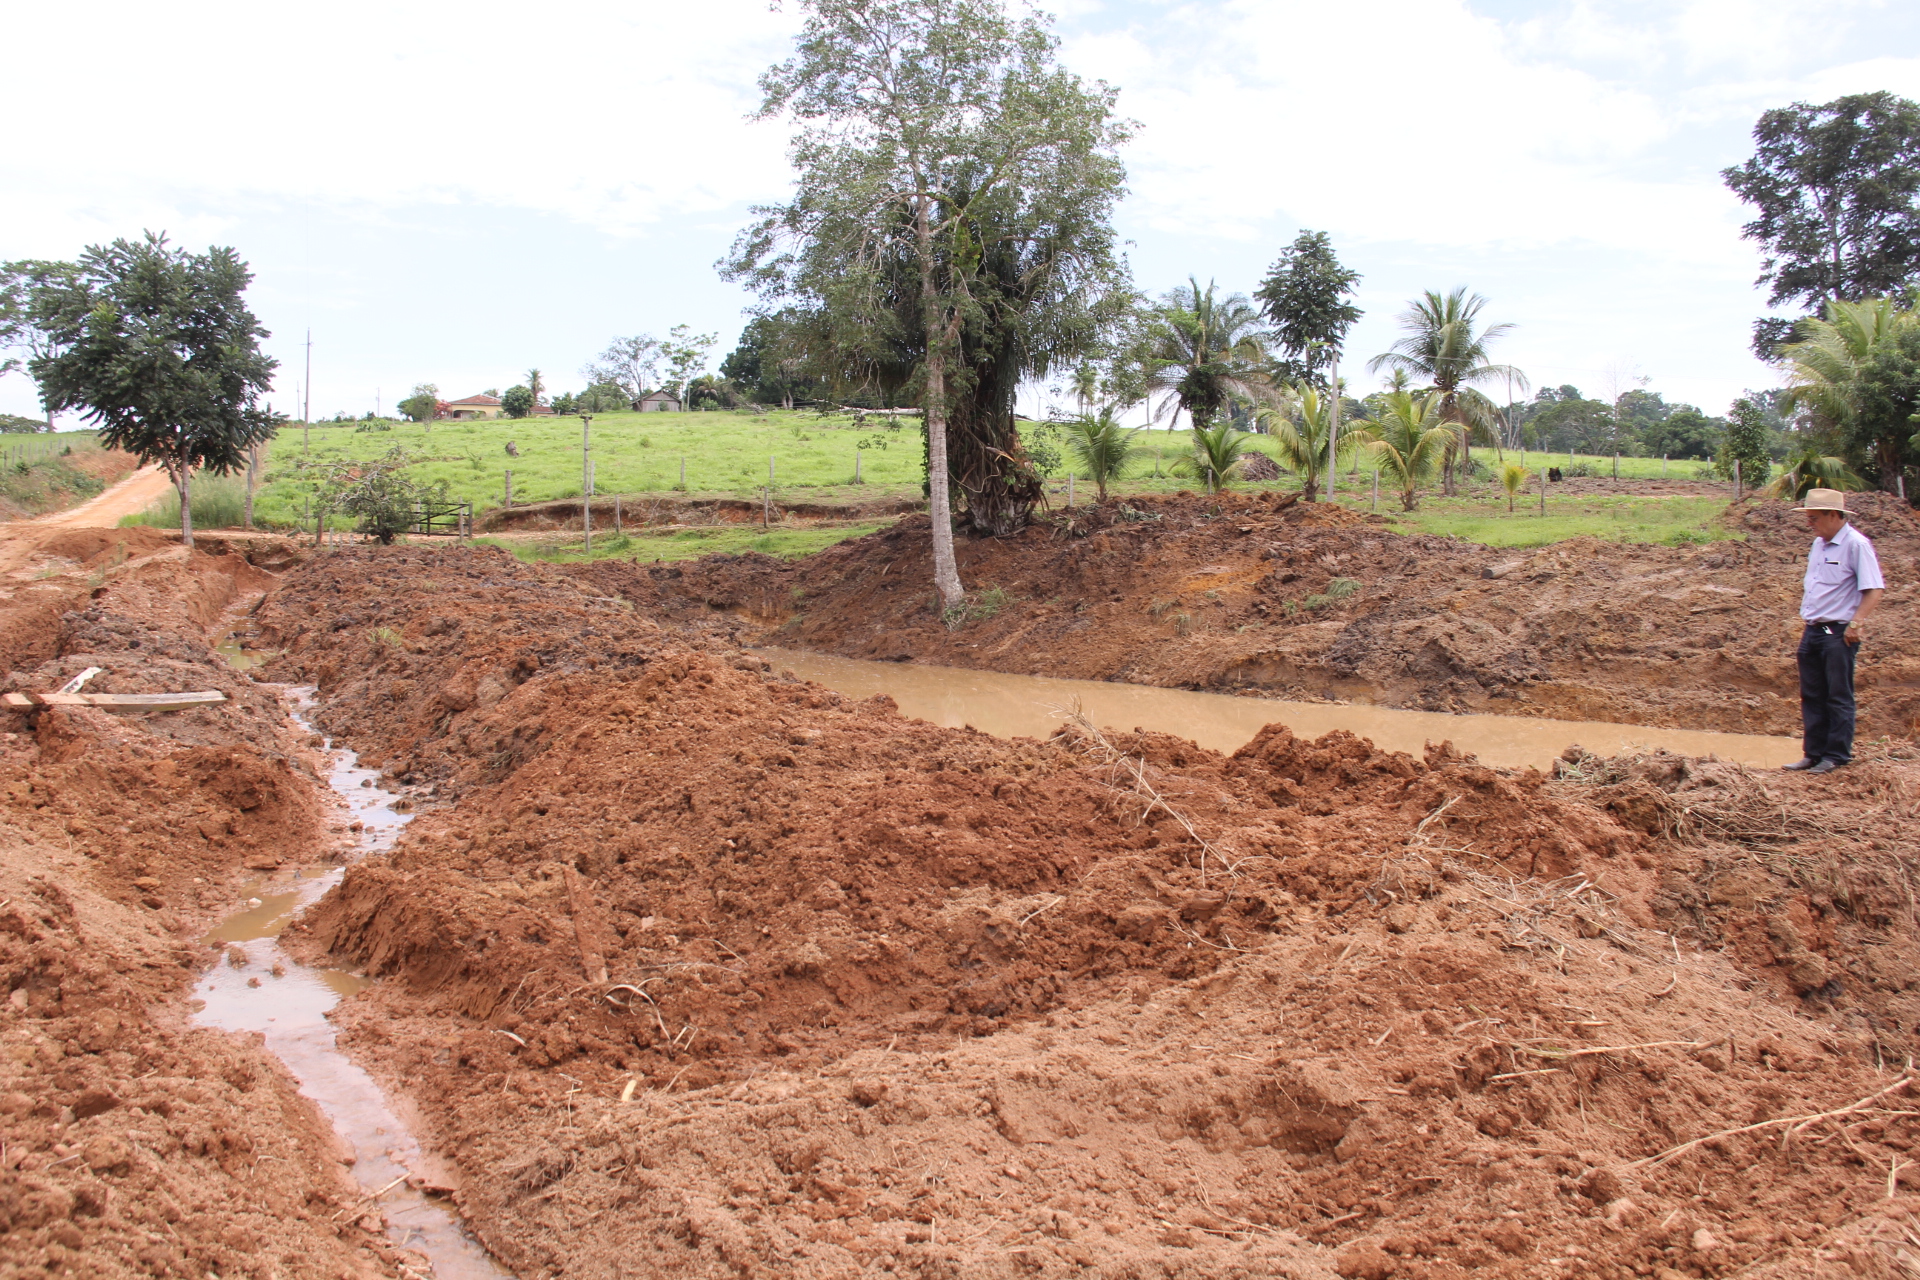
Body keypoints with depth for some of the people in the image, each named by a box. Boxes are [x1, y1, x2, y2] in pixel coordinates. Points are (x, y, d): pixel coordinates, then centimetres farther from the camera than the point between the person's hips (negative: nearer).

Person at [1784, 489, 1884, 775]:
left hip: (1839, 633, -8)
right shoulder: (1818, 544, 13)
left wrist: (1856, 623, -21)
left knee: (1838, 697, 1)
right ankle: (1813, 752, 18)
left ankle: (1836, 756, 8)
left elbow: (1874, 590, -15)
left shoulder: (1856, 544, -12)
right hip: (1812, 631, 8)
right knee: (1812, 696, 10)